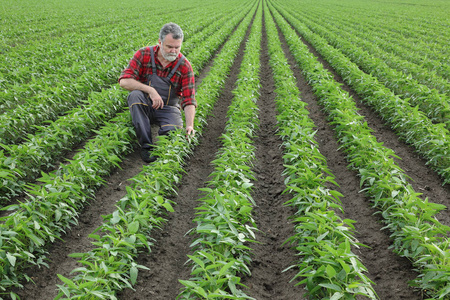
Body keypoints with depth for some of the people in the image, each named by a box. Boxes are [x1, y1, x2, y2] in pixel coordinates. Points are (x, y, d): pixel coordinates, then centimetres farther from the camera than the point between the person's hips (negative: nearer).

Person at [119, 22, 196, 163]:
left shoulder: (184, 66, -11)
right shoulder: (144, 55, -11)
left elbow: (189, 100, -13)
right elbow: (124, 81, -20)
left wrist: (190, 125, -29)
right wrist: (151, 90, -32)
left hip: (168, 109, -1)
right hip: (144, 106, 1)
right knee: (135, 95, -34)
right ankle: (146, 145, -28)